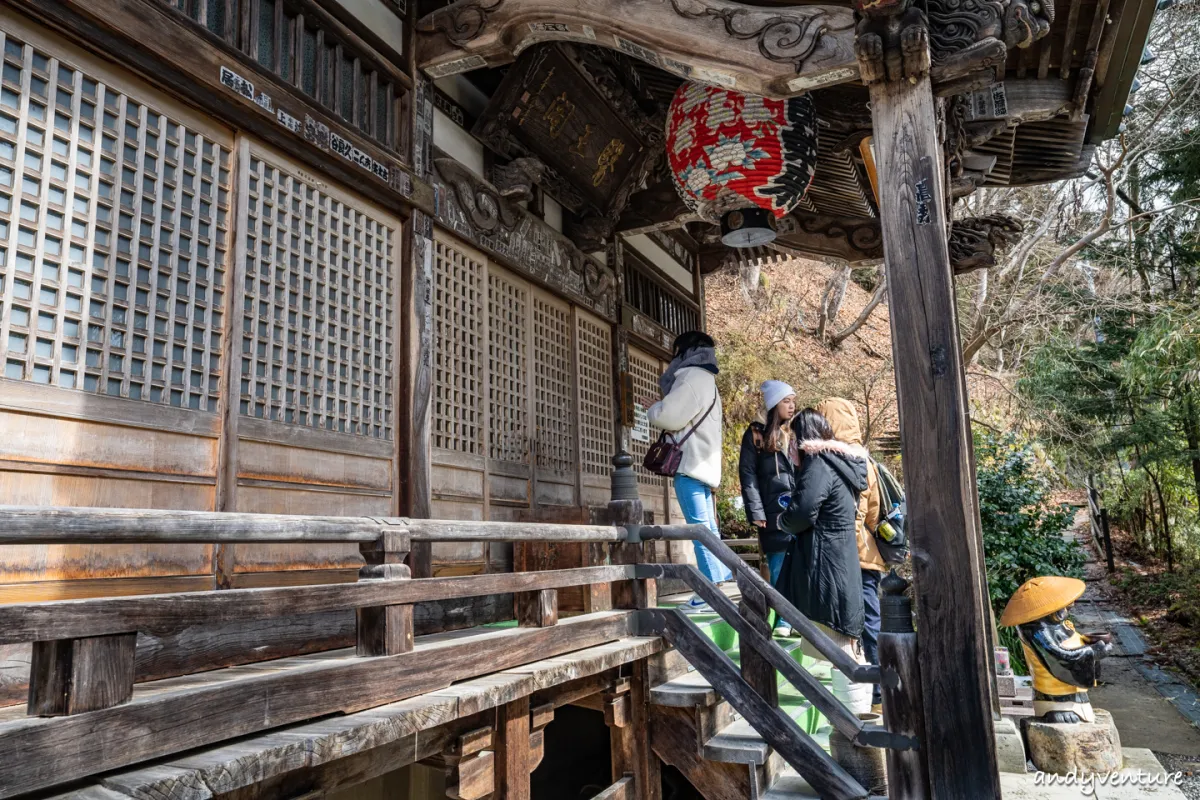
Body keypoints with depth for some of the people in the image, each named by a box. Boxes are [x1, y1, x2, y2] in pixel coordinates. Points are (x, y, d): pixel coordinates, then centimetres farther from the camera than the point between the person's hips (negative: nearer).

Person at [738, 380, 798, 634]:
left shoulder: (794, 434, 18)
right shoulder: (756, 434, 2)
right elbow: (748, 474, -3)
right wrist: (756, 513, -9)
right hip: (774, 514, -4)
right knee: (780, 570, -4)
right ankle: (782, 621, 3)